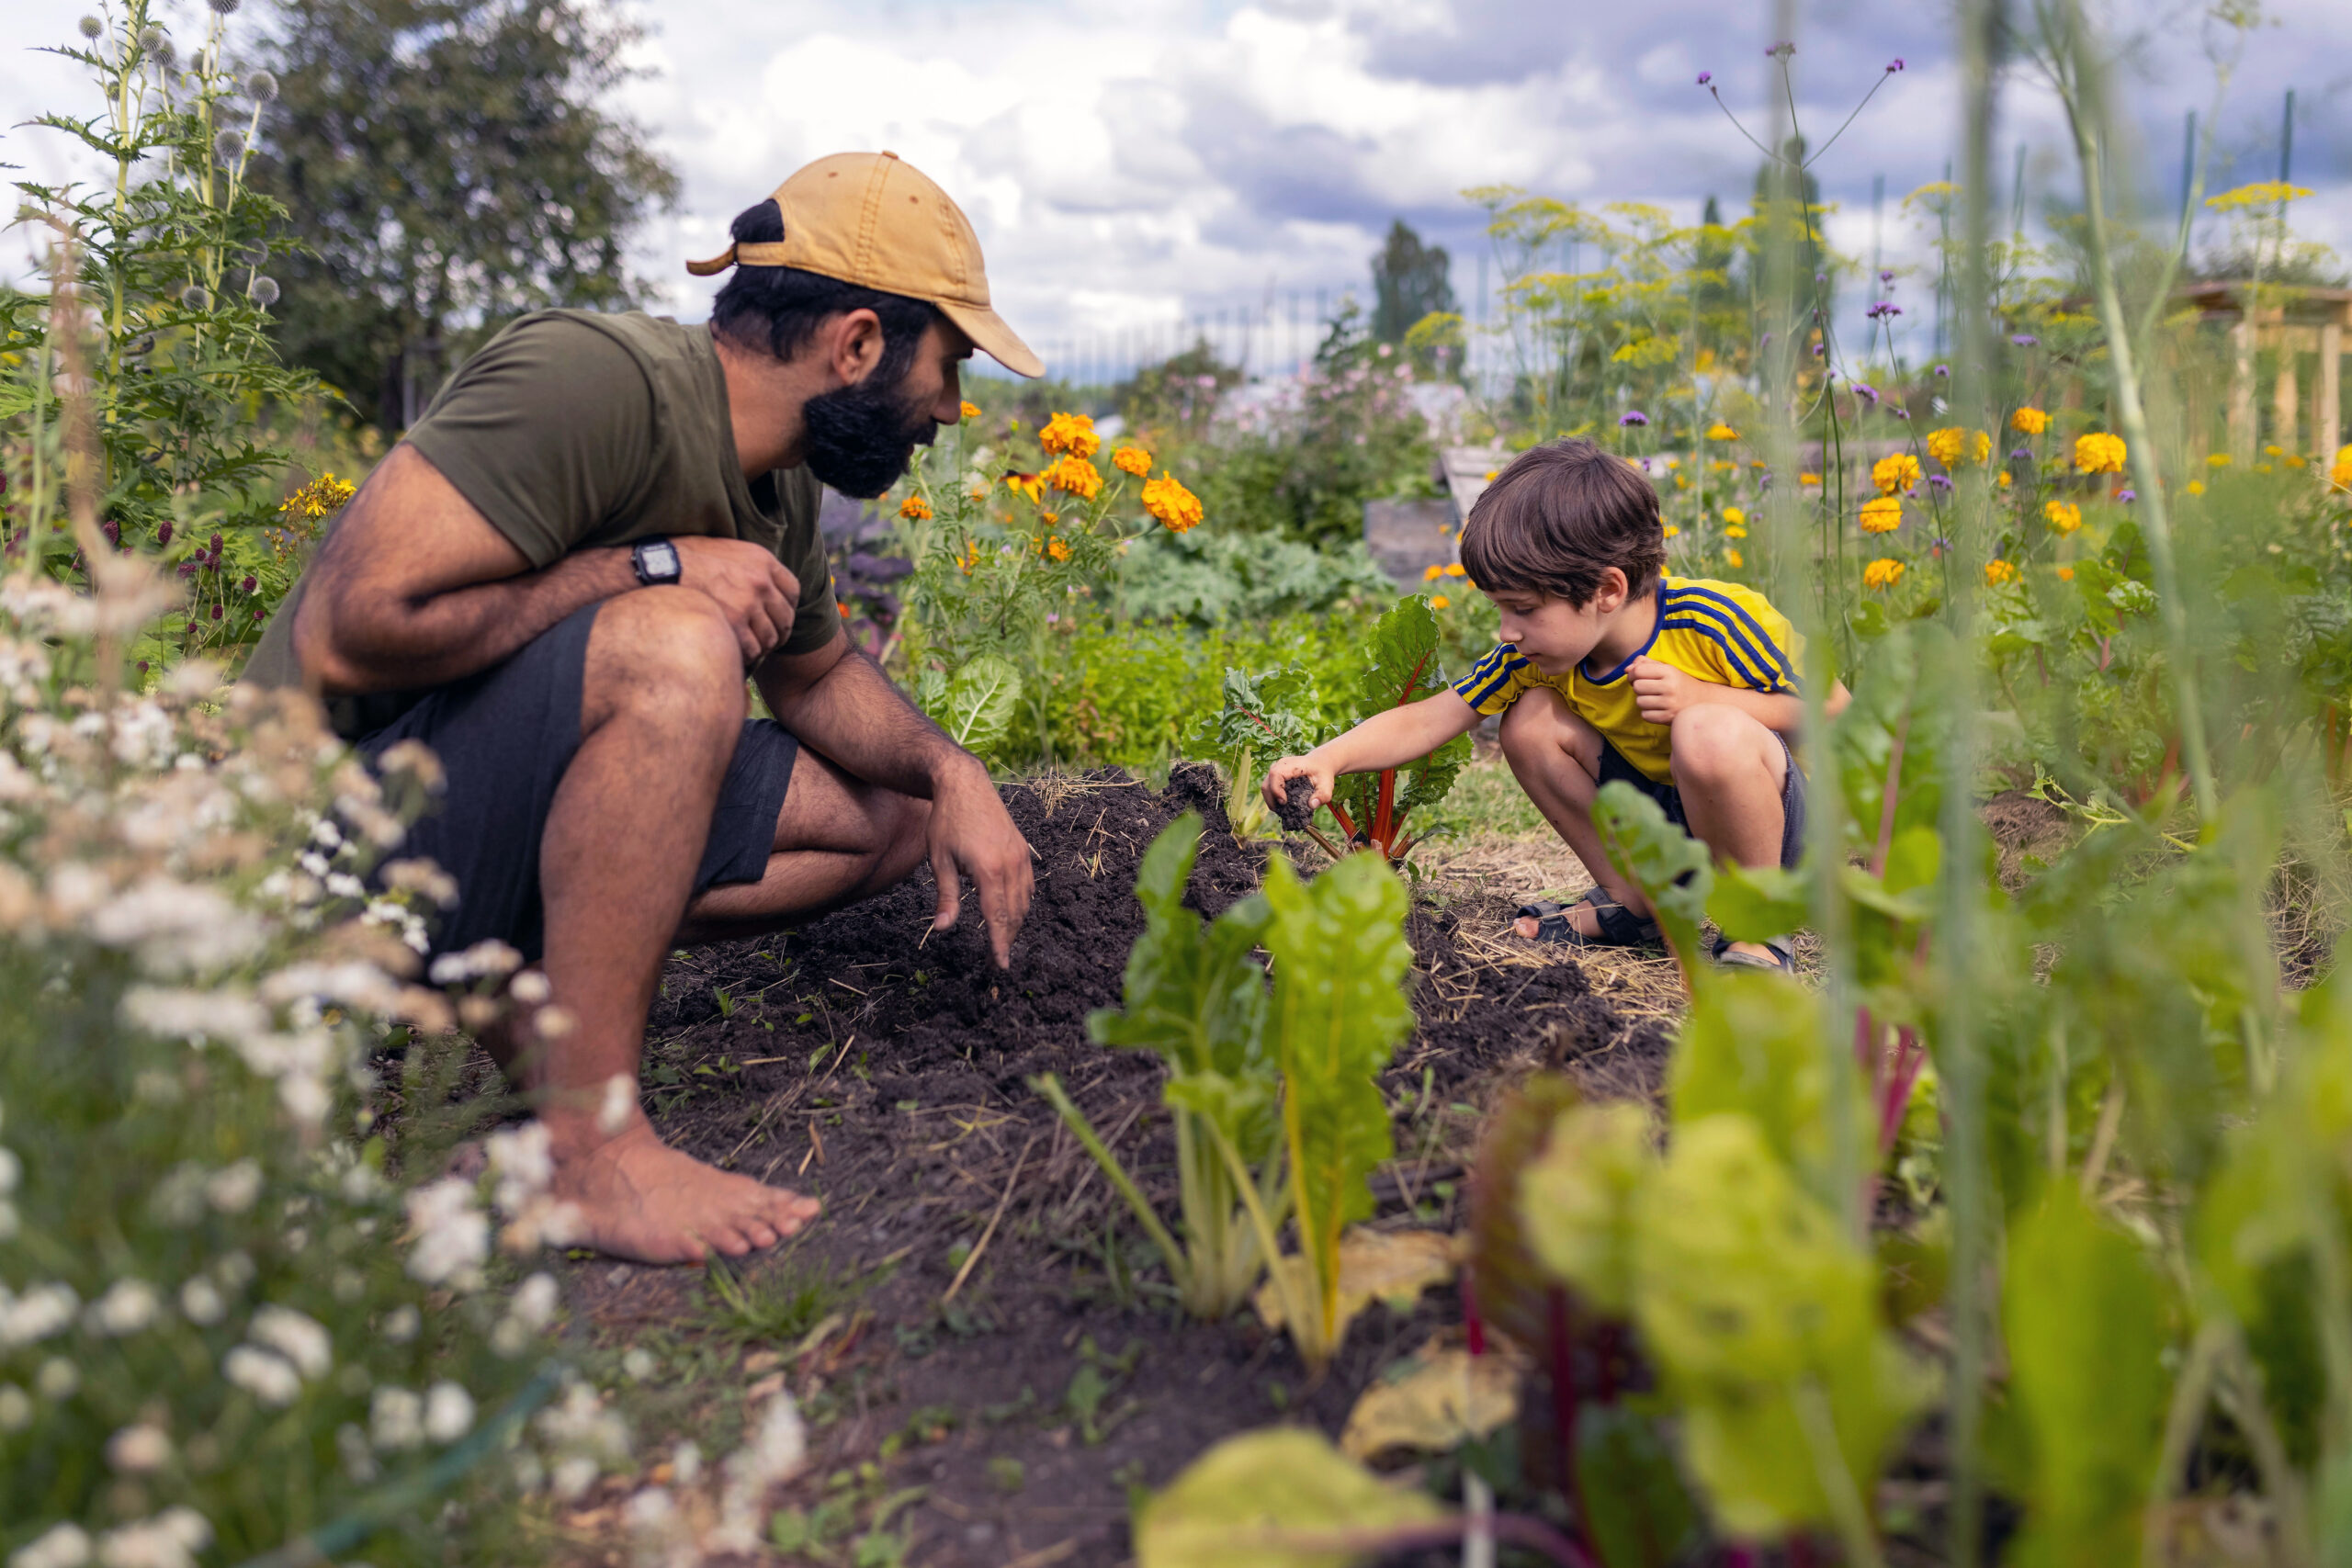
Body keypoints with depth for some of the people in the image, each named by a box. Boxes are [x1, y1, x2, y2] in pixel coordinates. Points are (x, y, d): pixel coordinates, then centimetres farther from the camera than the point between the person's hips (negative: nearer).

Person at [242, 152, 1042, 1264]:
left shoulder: (778, 485, 6)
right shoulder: (597, 378, -22)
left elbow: (816, 674, 20)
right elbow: (351, 634, -28)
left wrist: (950, 770, 2)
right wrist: (651, 567, -23)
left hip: (507, 808, 9)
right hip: (333, 827, -9)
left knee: (893, 816, 6)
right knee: (675, 645, -34)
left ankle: (534, 970, -2)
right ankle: (588, 1142, -26)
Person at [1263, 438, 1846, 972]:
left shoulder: (1711, 620, -25)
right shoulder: (1541, 653, -10)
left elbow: (1838, 712, -18)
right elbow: (1426, 720, -8)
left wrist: (1701, 699, -29)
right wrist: (1328, 758, -24)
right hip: (1663, 820, 6)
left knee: (1710, 732, -37)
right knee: (1532, 720, -10)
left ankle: (1760, 932, -16)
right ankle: (1630, 901, 4)